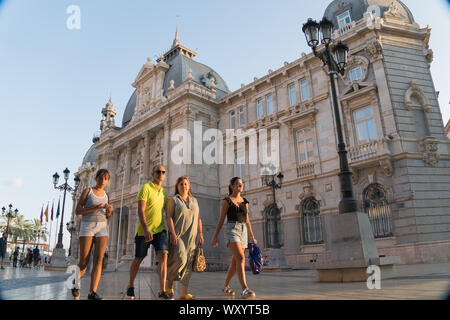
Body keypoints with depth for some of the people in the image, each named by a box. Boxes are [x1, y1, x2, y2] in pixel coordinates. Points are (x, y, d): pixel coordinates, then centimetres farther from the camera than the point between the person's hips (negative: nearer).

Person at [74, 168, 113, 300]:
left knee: (98, 260, -13)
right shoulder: (87, 191, 3)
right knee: (83, 263, -2)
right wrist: (96, 208, -17)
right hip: (87, 227, -3)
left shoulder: (106, 195, 14)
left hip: (102, 228, 3)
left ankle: (92, 292, -15)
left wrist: (109, 211, -7)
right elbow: (78, 211, -4)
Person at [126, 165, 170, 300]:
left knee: (163, 256, -13)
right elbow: (140, 210, -16)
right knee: (138, 259, 10)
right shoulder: (146, 188, -8)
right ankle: (130, 286, 32)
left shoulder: (164, 192, 11)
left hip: (160, 229, 4)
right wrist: (146, 230, -25)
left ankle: (162, 291, -12)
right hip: (144, 231, -4)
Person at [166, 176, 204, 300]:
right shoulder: (173, 200, 3)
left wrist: (200, 234, 8)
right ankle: (169, 282, 6)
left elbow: (198, 219, 16)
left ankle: (184, 293, 8)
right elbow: (169, 217, -6)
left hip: (190, 237, 5)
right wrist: (173, 233, -17)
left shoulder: (194, 201, 17)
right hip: (177, 235, -4)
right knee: (180, 259, -19)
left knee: (188, 264, 1)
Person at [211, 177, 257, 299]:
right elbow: (221, 220, -2)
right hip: (232, 230, -6)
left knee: (235, 262, 10)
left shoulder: (244, 201, 14)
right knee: (241, 258, -22)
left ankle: (226, 286, 27)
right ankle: (245, 290, -25)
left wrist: (252, 237, 15)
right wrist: (215, 237, -4)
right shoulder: (227, 201, -1)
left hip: (243, 232, 6)